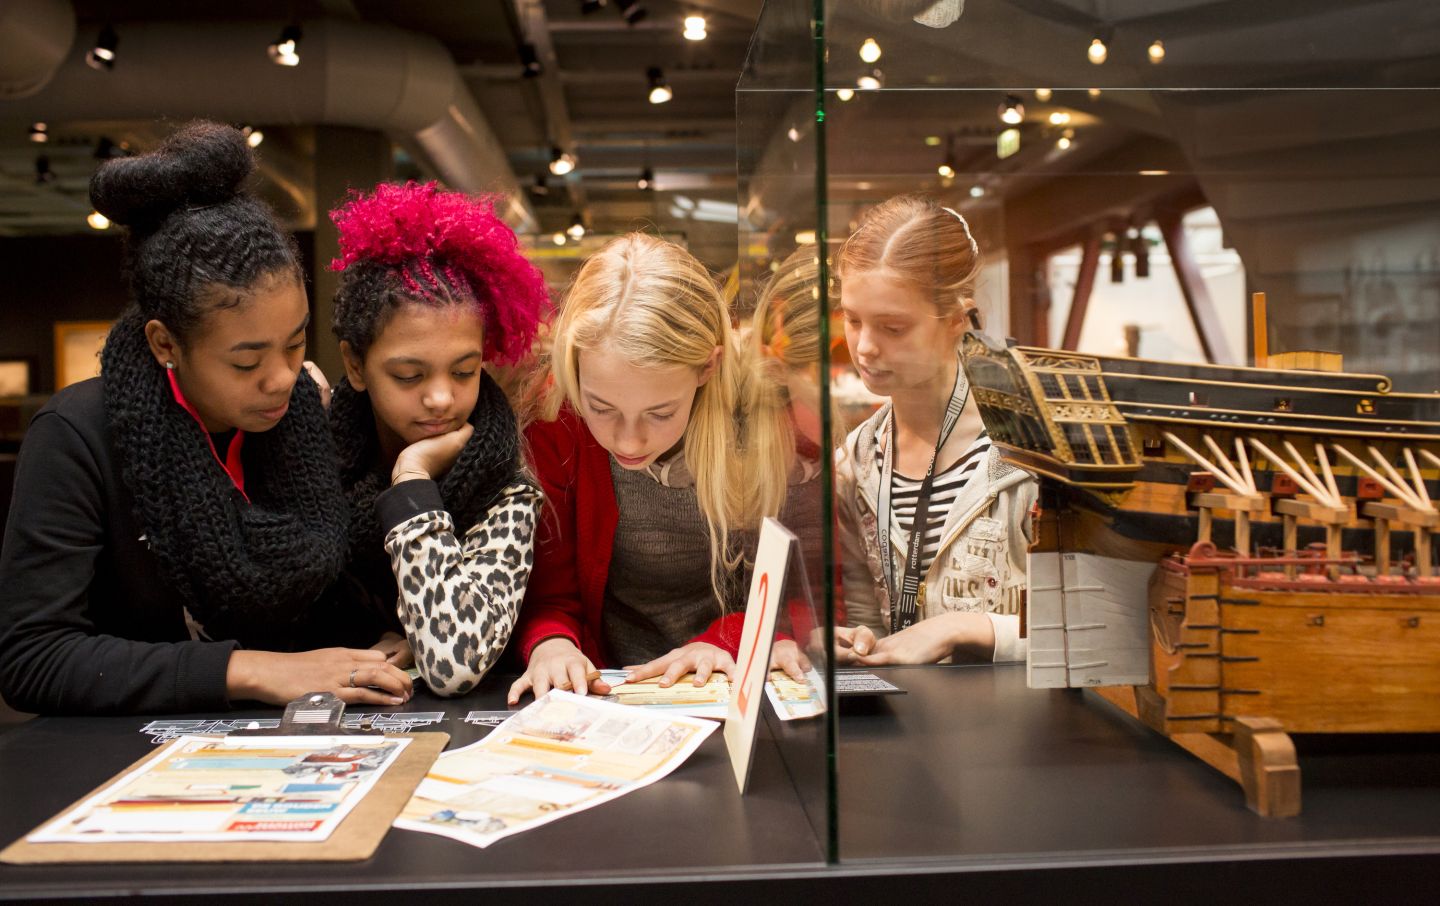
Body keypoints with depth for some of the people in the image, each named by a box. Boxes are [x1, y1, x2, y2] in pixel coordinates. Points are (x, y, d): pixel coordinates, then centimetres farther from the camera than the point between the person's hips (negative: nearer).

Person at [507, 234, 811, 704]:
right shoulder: (555, 425, -11)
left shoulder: (769, 423, -13)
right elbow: (549, 592, -3)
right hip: (612, 696, 1)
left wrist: (728, 641, -16)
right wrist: (551, 644, -22)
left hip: (743, 697, -1)